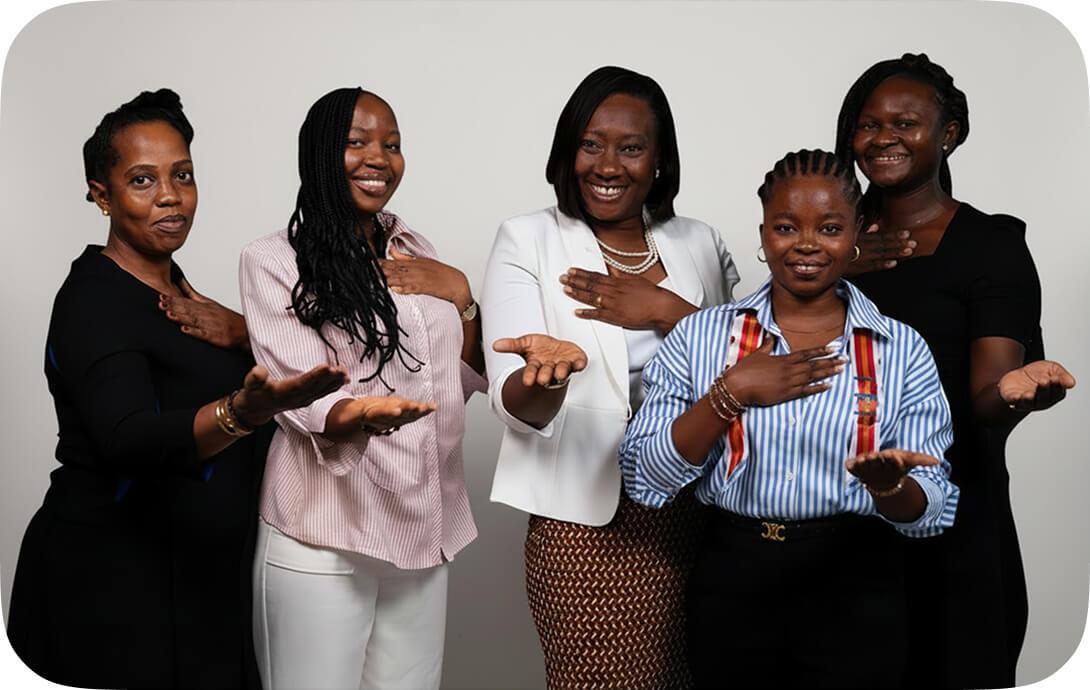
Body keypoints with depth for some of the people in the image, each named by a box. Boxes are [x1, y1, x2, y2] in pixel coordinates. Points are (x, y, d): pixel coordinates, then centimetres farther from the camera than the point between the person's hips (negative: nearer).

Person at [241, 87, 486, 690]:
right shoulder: (272, 260, -5)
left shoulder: (415, 254, 13)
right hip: (323, 537, -5)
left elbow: (469, 380, 14)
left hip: (426, 530, 5)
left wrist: (459, 294, -3)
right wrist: (354, 414, -36)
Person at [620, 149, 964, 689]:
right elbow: (644, 481, -9)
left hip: (856, 590, 0)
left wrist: (886, 484, -25)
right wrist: (731, 393, -20)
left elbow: (933, 512, -4)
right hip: (731, 584, 1)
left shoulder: (903, 350, -2)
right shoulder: (700, 335, -2)